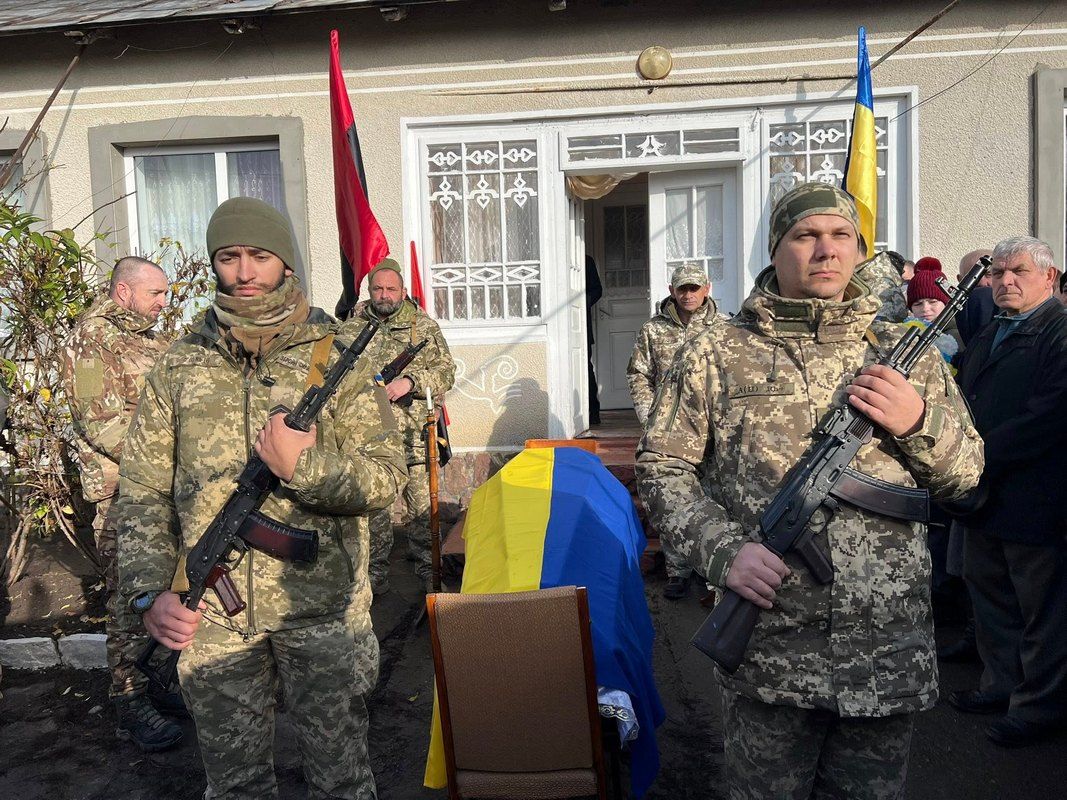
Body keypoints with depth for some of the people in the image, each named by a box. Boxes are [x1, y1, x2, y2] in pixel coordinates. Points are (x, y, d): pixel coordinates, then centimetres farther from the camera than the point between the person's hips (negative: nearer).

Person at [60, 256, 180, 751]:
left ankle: (155, 682, 27)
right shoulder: (93, 340, -10)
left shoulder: (150, 338, 17)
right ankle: (131, 704, 9)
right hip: (123, 492, -8)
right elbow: (102, 422, -19)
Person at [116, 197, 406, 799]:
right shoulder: (179, 367, 5)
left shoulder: (339, 356, -2)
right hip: (211, 618, 3)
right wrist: (149, 591, -5)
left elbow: (387, 477, -6)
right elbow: (143, 490, 6)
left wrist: (302, 468, -21)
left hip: (322, 607, -2)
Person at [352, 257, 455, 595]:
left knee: (423, 504, 1)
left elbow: (446, 372, 1)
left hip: (415, 433, -1)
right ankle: (376, 569, 21)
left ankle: (427, 567, 17)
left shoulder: (425, 327, 6)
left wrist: (409, 382, -14)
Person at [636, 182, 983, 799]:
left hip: (890, 650, 3)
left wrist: (919, 421, -10)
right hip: (769, 649, -2)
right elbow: (661, 467, -1)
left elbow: (966, 475, 11)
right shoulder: (716, 355, -1)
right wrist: (723, 550, -16)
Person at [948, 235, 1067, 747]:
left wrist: (983, 454, -20)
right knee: (989, 594, 18)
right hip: (984, 493, 9)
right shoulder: (986, 337, 17)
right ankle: (1002, 684, 34)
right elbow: (965, 401, 20)